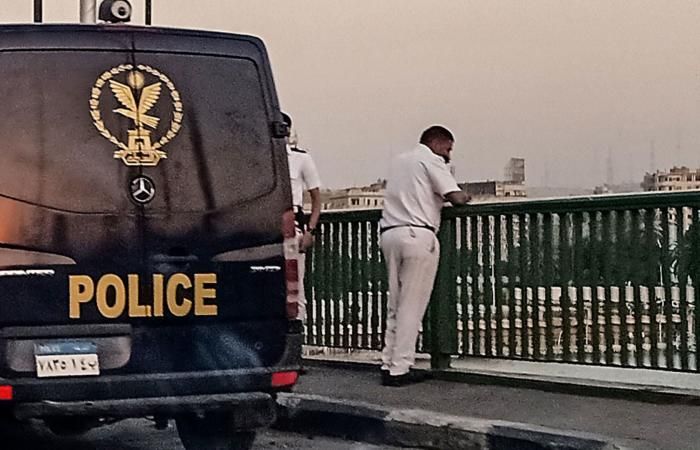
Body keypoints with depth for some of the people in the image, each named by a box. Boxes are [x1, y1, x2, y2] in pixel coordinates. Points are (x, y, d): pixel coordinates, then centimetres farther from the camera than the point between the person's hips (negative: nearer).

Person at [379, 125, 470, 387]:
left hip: (389, 232, 7)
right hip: (418, 234, -7)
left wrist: (438, 196, 21)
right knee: (412, 305, -4)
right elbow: (456, 198, -7)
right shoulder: (431, 160, 0)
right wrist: (464, 196, 14)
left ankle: (389, 365, 8)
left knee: (395, 304, 11)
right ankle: (400, 369, -6)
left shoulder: (399, 160, 24)